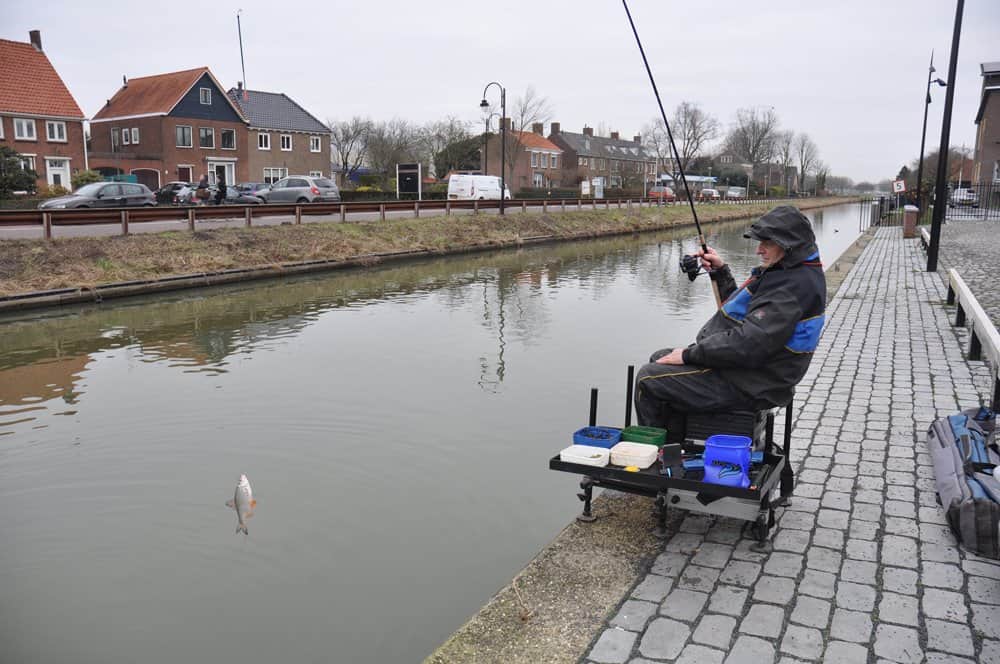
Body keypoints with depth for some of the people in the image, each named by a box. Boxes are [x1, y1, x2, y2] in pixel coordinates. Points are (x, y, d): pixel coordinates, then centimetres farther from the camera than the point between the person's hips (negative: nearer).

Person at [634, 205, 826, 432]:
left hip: (747, 386, -11)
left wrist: (689, 355, -21)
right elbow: (742, 313, 23)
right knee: (659, 359, 19)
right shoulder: (790, 273, 12)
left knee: (648, 379, -13)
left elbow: (748, 344, -30)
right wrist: (720, 272, 13)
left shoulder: (796, 285, -23)